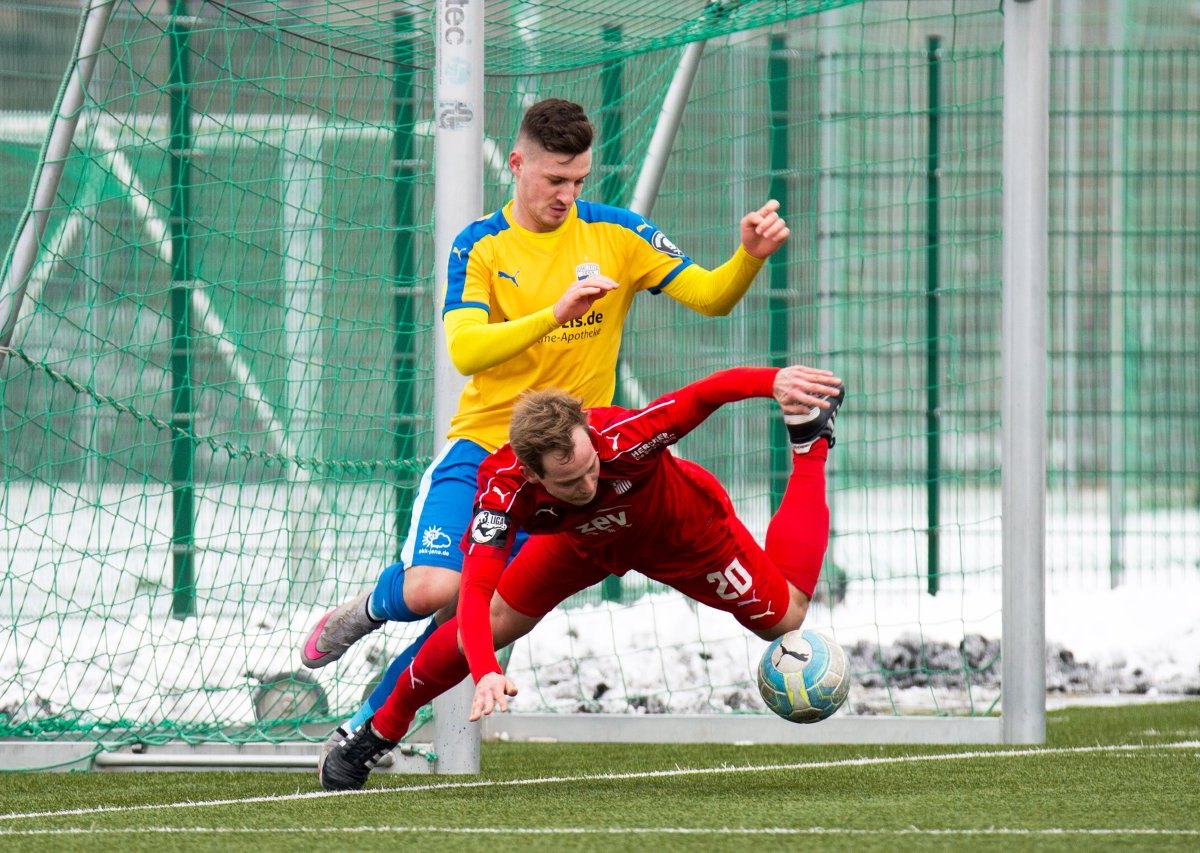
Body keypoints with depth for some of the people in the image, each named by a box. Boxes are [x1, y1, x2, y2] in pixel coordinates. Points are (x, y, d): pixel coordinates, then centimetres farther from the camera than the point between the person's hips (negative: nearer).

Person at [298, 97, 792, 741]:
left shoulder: (615, 234, 1)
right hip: (481, 446, -1)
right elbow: (463, 351, -18)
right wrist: (555, 313, -31)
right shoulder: (480, 246, -3)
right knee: (432, 590, -22)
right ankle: (371, 607, 13)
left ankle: (370, 722, 15)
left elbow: (710, 298, -2)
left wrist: (749, 256, -24)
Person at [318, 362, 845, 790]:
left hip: (685, 529, -1)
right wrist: (485, 673, -67)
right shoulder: (503, 488, -42)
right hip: (585, 539, 1)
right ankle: (380, 731, 14)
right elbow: (475, 592, -50)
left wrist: (776, 381, -65)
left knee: (785, 617, 11)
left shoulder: (620, 436, -46)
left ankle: (810, 439, 27)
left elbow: (710, 392, -45)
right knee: (491, 624, -10)